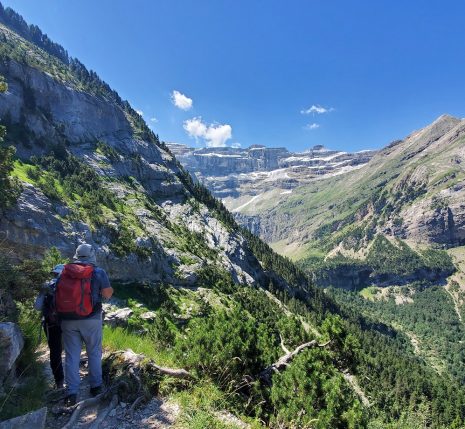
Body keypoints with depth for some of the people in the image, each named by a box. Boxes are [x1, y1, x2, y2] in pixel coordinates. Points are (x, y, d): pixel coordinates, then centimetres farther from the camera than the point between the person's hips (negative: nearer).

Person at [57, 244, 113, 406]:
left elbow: (59, 294, 6)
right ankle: (96, 386, 21)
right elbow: (108, 294, -3)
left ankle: (71, 393, 10)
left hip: (67, 320, 2)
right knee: (94, 353, 14)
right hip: (91, 319, -2)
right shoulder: (98, 272, -7)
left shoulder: (64, 273, 2)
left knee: (71, 355, 10)